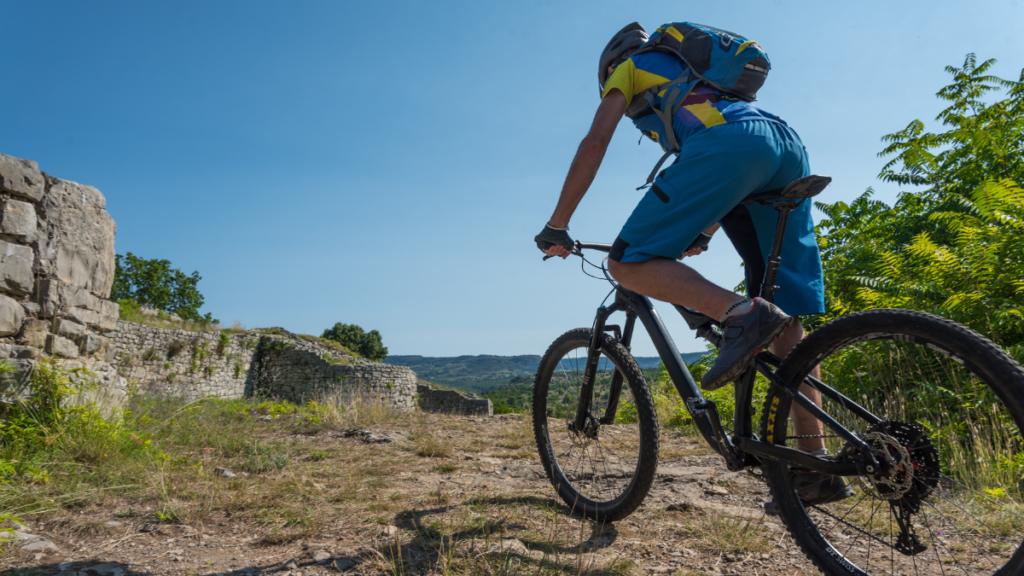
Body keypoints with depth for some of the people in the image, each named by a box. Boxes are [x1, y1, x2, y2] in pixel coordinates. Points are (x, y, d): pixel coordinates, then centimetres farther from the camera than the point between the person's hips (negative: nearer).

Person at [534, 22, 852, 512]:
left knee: (629, 262, -7)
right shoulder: (691, 73, 42)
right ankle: (817, 466, 3)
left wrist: (557, 226, 13)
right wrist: (702, 233, 45)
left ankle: (742, 313, -27)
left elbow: (594, 145, 10)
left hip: (727, 142, -7)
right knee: (786, 319, 4)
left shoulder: (629, 68, 24)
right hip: (790, 146, 8)